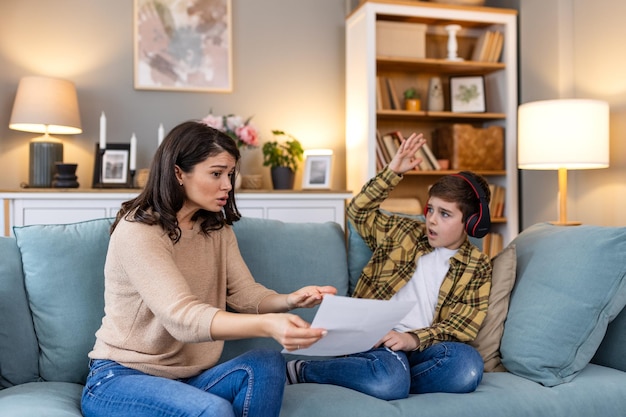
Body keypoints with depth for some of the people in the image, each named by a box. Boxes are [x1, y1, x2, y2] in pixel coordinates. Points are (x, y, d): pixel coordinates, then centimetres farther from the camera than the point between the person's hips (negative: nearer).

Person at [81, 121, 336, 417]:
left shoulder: (217, 229, 7)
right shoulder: (137, 231, -20)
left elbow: (245, 294, -3)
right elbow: (182, 316, -32)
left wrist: (290, 300, -25)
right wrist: (267, 325, -47)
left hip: (187, 378, 7)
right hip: (119, 380, -6)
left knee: (266, 364, -22)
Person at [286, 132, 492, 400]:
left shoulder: (477, 267, 10)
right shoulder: (402, 232, 16)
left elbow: (462, 325, 0)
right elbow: (359, 211, 17)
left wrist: (414, 338, -17)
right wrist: (393, 172, 7)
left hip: (423, 346, 1)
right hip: (377, 335, -1)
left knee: (469, 366, -33)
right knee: (390, 382, -35)